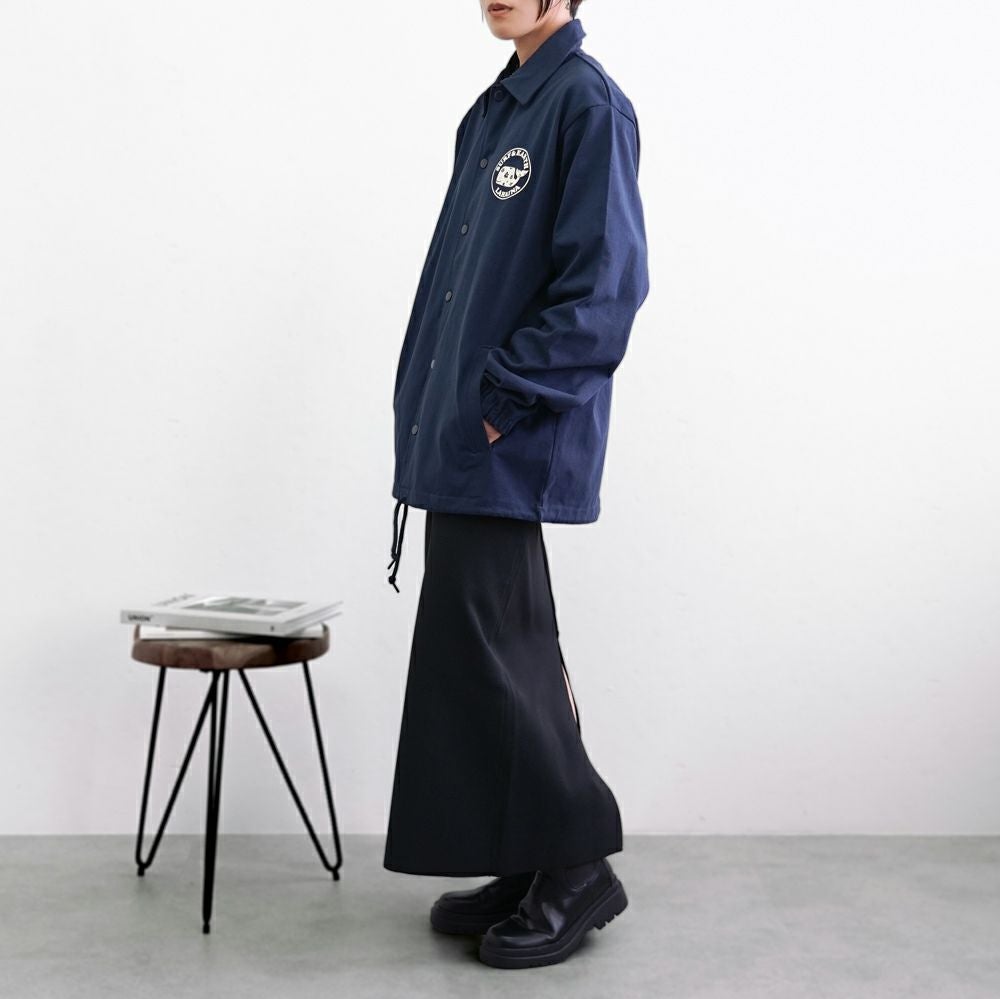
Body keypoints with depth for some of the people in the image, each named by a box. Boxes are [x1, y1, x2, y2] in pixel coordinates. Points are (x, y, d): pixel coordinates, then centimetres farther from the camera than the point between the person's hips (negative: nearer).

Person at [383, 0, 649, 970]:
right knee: (499, 655, 12)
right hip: (461, 438, 9)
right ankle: (529, 866, 24)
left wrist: (505, 402, -16)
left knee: (487, 655, -4)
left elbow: (604, 285, -18)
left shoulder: (587, 105, -10)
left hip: (509, 448, -9)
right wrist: (431, 415, 14)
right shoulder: (497, 108, 17)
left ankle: (577, 868, 11)